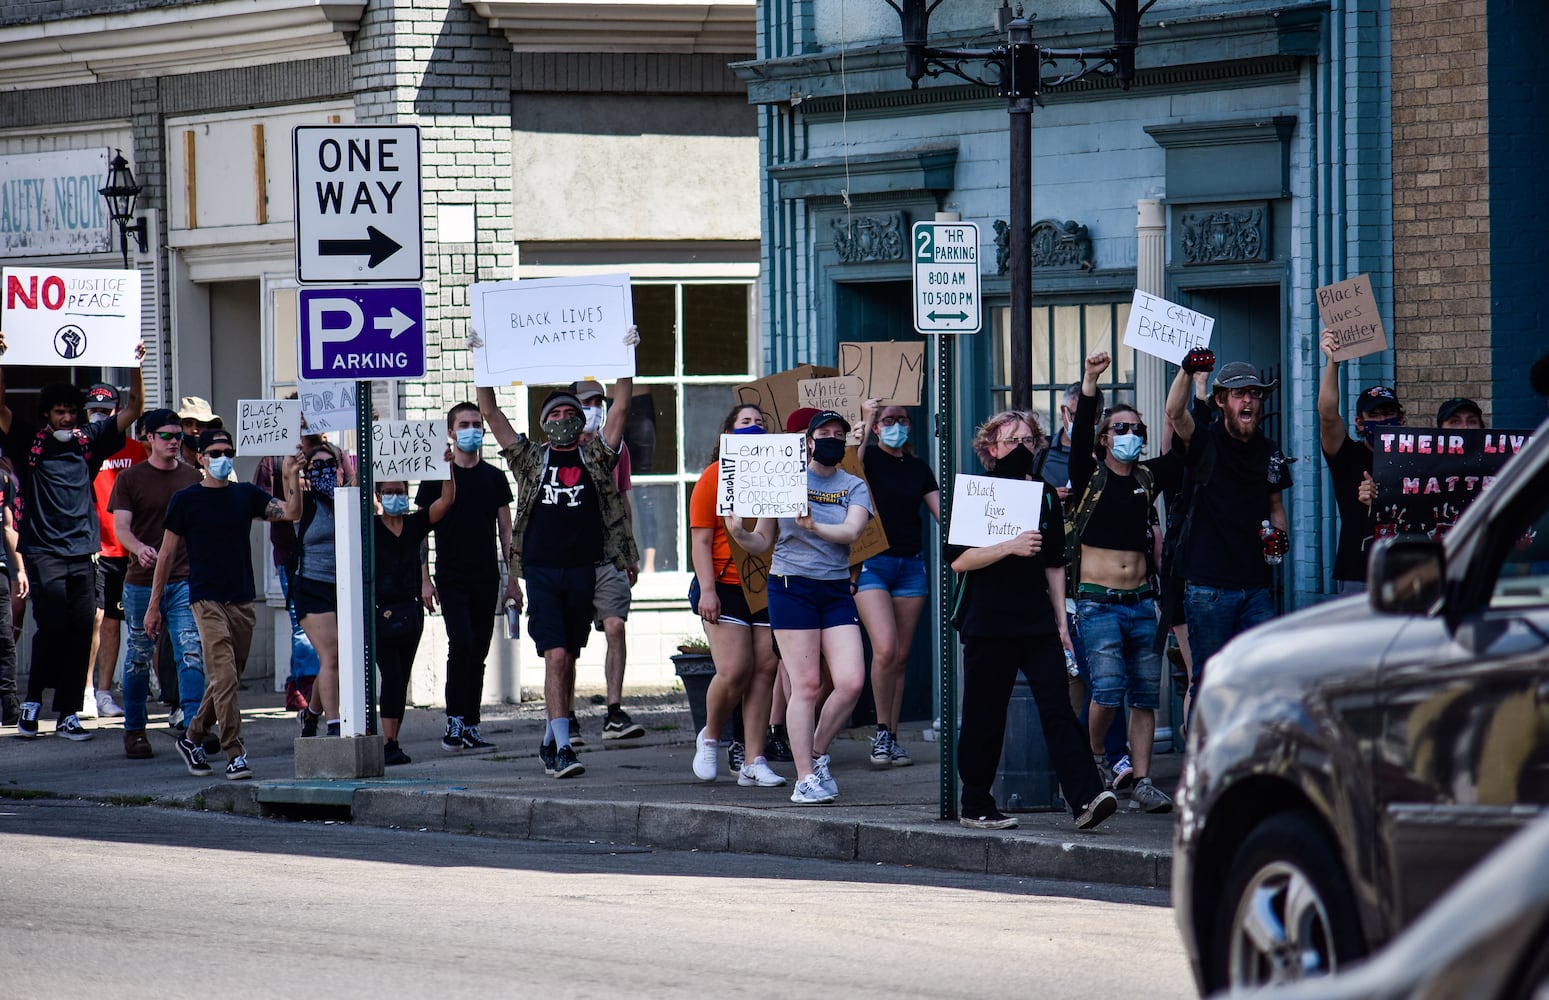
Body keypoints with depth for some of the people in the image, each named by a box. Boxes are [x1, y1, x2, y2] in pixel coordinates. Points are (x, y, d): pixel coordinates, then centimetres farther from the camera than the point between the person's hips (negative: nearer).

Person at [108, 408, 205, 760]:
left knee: (192, 652, -12)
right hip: (142, 582, -1)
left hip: (185, 581, 1)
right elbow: (121, 526, -8)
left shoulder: (192, 478, 10)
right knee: (140, 657, 7)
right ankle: (134, 731, 21)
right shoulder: (130, 479, 2)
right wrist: (140, 548, -29)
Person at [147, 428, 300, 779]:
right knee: (224, 678, -15)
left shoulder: (246, 495, 9)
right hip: (207, 601, -4)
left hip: (242, 602, 4)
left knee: (227, 681, 10)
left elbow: (290, 513, -1)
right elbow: (168, 554, 4)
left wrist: (292, 477, -17)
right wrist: (154, 604, 4)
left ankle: (193, 739, 28)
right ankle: (234, 754, -15)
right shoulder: (185, 500, 0)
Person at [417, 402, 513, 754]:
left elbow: (506, 529, 13)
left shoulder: (494, 477, 10)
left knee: (479, 654, 5)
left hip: (487, 580, 4)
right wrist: (424, 579, -6)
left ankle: (470, 728, 11)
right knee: (461, 645, -18)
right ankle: (454, 721, -9)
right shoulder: (437, 476, 0)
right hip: (451, 579, -4)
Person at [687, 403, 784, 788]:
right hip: (726, 587, -4)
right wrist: (706, 589, -11)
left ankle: (753, 761, 0)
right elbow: (700, 539, -2)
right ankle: (710, 738, 13)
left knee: (764, 669, -2)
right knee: (734, 670, -13)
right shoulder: (715, 476, 1)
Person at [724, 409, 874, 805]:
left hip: (836, 590, 3)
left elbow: (851, 531, -10)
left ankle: (818, 754, 15)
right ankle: (806, 779, -4)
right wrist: (737, 532, -12)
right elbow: (762, 542, 10)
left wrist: (814, 527, -28)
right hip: (791, 588, -3)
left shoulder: (854, 487, 9)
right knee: (806, 684, -8)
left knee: (851, 681, -9)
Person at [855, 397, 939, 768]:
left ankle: (892, 739, 11)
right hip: (872, 563, -4)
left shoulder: (918, 468, 13)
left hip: (911, 566, 4)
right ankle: (882, 731, -4)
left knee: (901, 657, 5)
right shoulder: (869, 457, 0)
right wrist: (865, 423, -23)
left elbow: (942, 512, 12)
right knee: (885, 649, -18)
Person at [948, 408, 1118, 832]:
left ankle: (1086, 798, -18)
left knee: (1058, 709, -9)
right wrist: (1010, 547, -21)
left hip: (1038, 623, 3)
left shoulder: (1045, 497, 13)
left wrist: (1061, 621, 15)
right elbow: (957, 559, -10)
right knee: (984, 717, 2)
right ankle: (975, 807, 14)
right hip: (988, 625, -3)